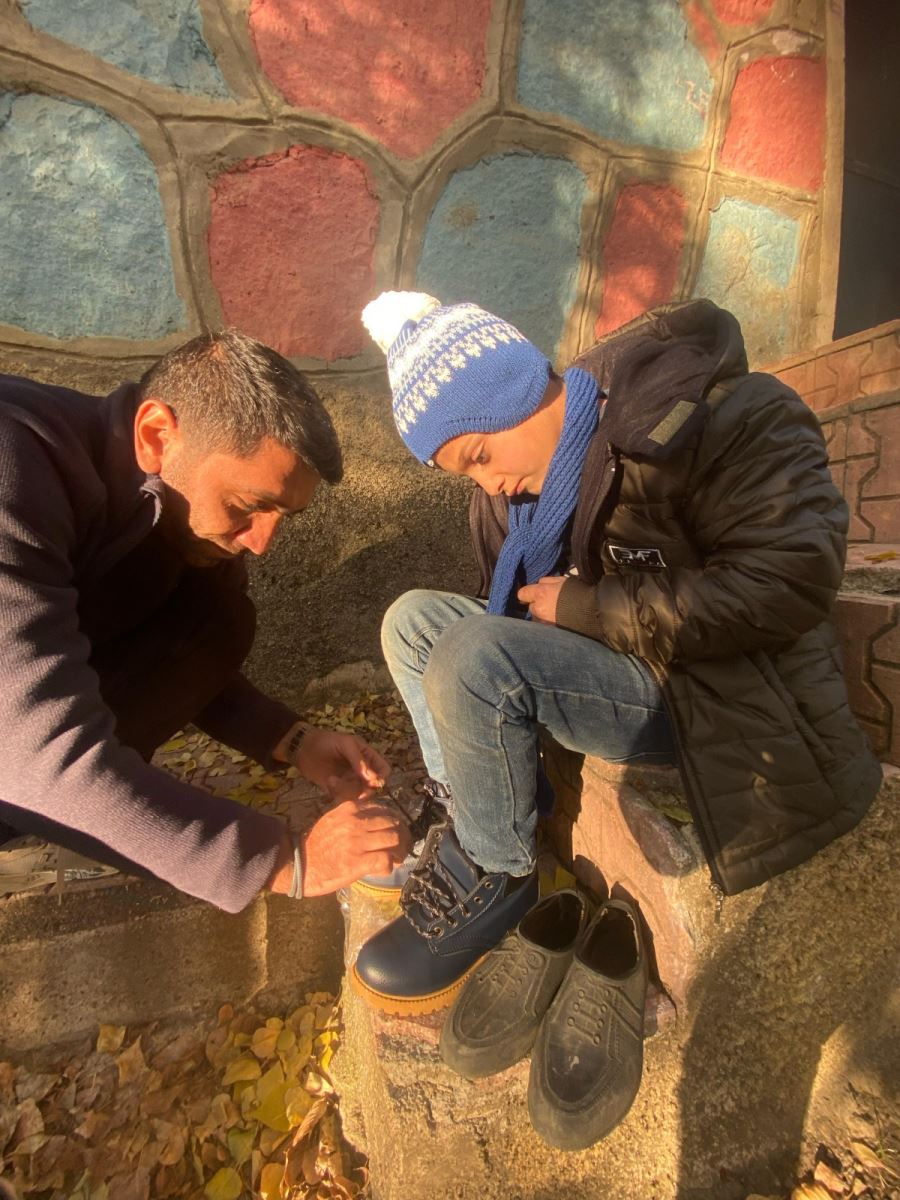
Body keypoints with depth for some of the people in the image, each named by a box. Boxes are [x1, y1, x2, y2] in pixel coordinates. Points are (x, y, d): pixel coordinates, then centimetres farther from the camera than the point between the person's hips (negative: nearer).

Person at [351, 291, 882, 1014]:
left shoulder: (728, 419, -18)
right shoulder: (519, 474, 2)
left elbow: (791, 581, -27)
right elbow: (512, 609, 11)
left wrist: (582, 607, -23)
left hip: (714, 694, -7)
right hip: (619, 659, 7)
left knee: (472, 659, -28)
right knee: (413, 621, 0)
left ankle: (495, 874, -2)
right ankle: (471, 827, 5)